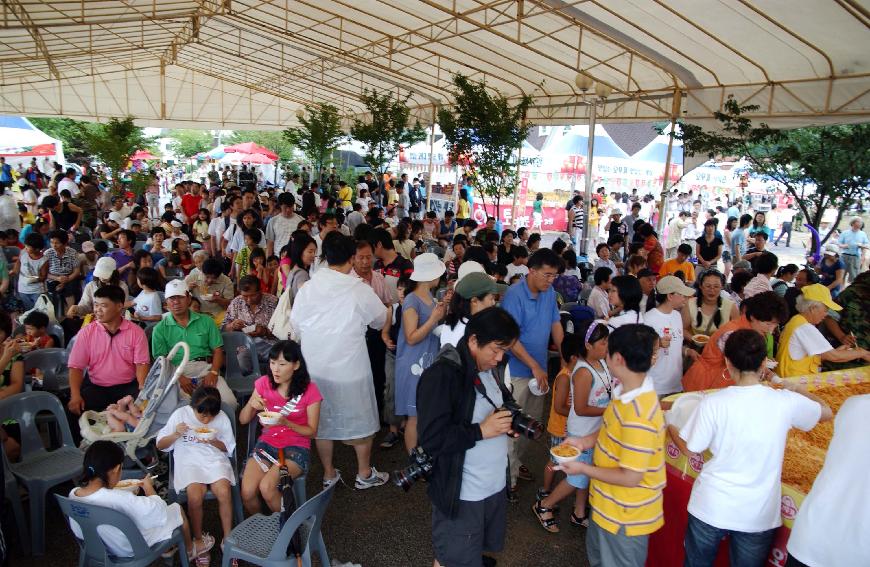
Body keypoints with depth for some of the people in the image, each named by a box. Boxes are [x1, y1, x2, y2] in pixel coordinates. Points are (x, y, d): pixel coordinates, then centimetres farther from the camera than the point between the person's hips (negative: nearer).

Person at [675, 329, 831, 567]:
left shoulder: (713, 403, -18)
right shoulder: (787, 402, -12)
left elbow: (691, 449, -6)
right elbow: (826, 412, 10)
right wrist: (797, 389, 27)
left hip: (711, 509, -1)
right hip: (759, 515, 2)